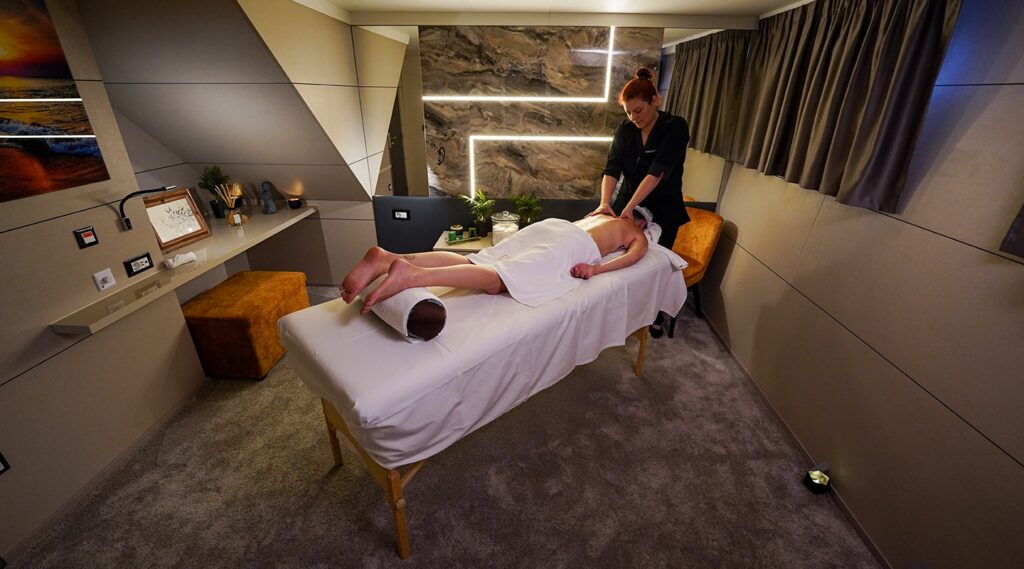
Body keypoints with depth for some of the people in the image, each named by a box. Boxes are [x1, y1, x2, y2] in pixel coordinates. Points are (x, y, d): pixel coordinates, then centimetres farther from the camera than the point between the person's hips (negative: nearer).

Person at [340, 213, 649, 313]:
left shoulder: (602, 214, 44)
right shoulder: (639, 236, 26)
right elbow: (634, 255, 3)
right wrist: (597, 268, -3)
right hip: (571, 244, -6)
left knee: (474, 263, -12)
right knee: (499, 279, -26)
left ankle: (386, 258, -32)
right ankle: (412, 274, -50)